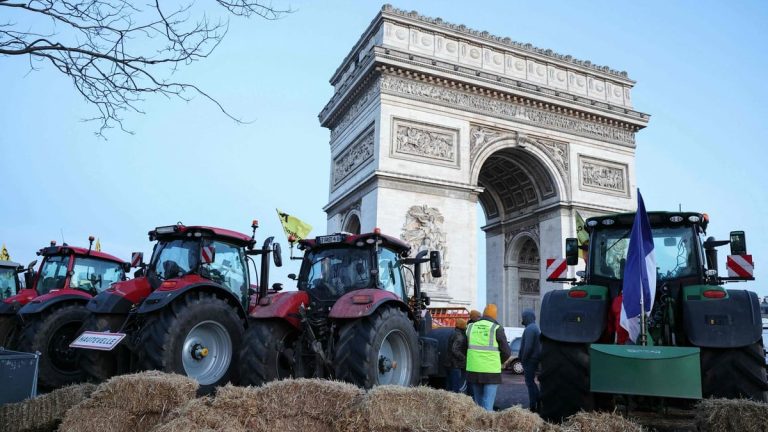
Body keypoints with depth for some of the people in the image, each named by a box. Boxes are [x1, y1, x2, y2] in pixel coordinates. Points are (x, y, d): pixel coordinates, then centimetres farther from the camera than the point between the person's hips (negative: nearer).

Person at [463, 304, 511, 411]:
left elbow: (465, 347, 8)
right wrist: (499, 361, 18)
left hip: (473, 370, 4)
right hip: (491, 371, -4)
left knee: (478, 403, 17)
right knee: (488, 404, -2)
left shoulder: (471, 327, 7)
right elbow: (507, 352, -1)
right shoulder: (497, 329, -5)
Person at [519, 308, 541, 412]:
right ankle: (538, 403, 20)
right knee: (531, 382, 17)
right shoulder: (536, 328, 16)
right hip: (535, 359, 10)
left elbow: (528, 346, -24)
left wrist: (523, 359, -15)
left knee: (530, 382, -5)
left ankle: (533, 406, -3)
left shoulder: (530, 329, -17)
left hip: (529, 360, -10)